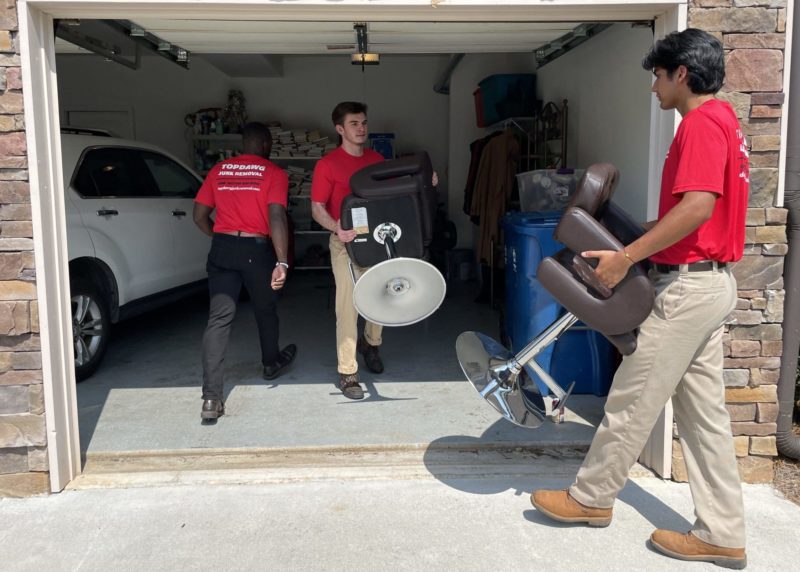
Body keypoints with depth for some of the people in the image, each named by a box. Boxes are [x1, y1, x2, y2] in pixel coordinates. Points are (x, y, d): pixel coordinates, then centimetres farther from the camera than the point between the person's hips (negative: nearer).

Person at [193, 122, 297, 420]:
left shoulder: (218, 171, 9)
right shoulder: (274, 173, -3)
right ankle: (271, 363, 45)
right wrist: (282, 262, -20)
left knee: (219, 318, -1)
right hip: (256, 249, -3)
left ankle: (211, 397, -9)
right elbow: (276, 217, -16)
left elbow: (200, 216, 10)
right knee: (265, 310, 20)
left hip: (221, 249, 3)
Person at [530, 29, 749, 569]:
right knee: (703, 409, 12)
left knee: (633, 399, 2)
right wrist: (646, 235, 16)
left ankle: (591, 497, 19)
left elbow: (698, 206, -27)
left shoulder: (701, 123, -14)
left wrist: (626, 256, -23)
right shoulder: (723, 119, 18)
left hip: (688, 284, -10)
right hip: (712, 281, 10)